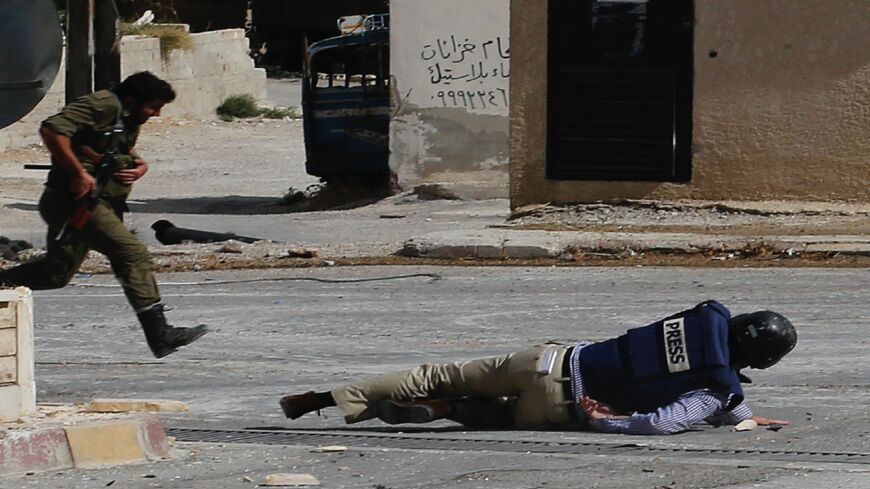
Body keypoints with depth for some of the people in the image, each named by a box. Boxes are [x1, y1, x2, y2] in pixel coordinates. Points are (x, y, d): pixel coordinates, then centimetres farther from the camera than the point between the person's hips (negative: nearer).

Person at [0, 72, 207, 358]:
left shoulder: (129, 120, 14)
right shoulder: (102, 106, -16)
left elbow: (126, 152, 28)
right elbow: (52, 130, -25)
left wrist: (139, 166, 4)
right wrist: (78, 172, -26)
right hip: (73, 201, -11)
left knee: (56, 274, 18)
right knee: (133, 255, -17)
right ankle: (159, 335, -20)